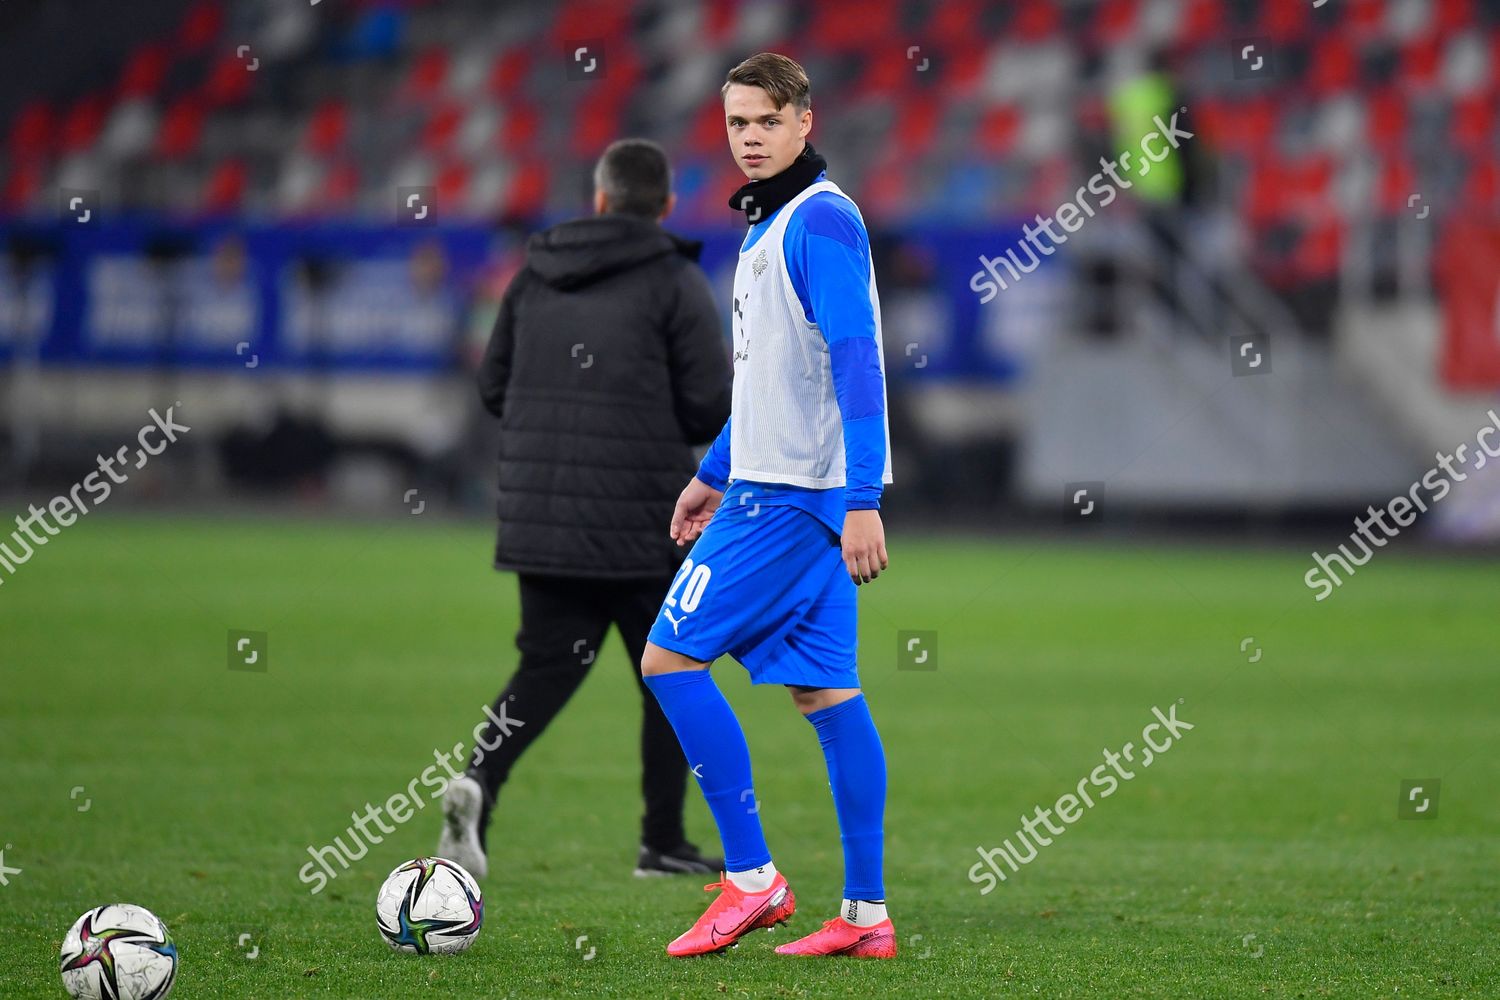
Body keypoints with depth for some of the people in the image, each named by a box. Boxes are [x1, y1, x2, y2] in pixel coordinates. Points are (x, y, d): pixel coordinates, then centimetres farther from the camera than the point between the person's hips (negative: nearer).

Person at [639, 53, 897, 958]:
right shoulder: (770, 223, 17)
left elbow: (856, 362, -20)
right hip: (771, 485, 10)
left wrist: (862, 500, -25)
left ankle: (751, 879, -5)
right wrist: (714, 475, 30)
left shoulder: (820, 219, -13)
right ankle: (866, 915, 6)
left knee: (671, 658, -7)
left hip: (792, 499, -10)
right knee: (827, 693, 7)